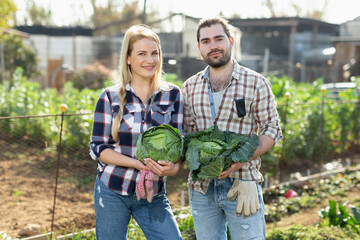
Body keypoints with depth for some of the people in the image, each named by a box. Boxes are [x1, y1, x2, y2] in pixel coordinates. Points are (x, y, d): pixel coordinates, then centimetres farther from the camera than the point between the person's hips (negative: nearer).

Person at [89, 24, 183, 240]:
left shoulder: (172, 95, 1)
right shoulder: (110, 97, -3)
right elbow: (98, 147, -4)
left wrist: (173, 167, -23)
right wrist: (137, 162, -20)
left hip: (152, 195, 1)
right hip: (112, 192, -1)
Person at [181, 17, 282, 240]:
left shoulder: (256, 83, -1)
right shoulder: (190, 87, 9)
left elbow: (272, 129, -2)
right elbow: (187, 132, 11)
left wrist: (240, 160, -16)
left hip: (242, 184, -3)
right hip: (201, 186, 3)